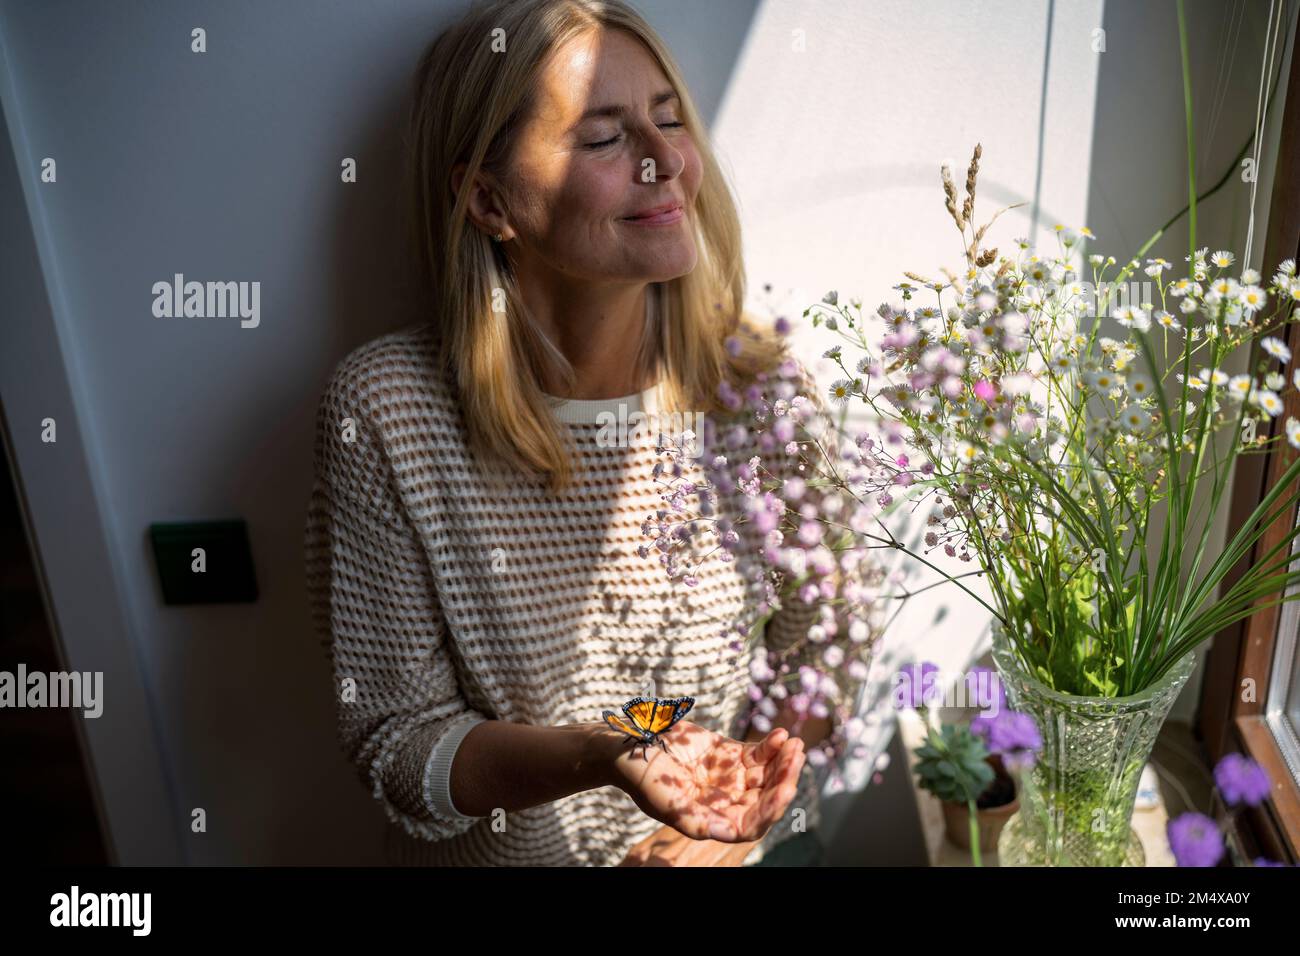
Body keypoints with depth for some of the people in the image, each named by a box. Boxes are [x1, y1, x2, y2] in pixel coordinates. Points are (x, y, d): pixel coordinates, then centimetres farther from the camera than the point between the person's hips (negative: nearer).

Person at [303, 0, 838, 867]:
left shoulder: (759, 384, -10)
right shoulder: (386, 409, -16)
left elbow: (822, 651, 0)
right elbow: (395, 740, -12)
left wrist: (734, 815, -14)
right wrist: (603, 757, -27)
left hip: (749, 844, 2)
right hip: (507, 849, -1)